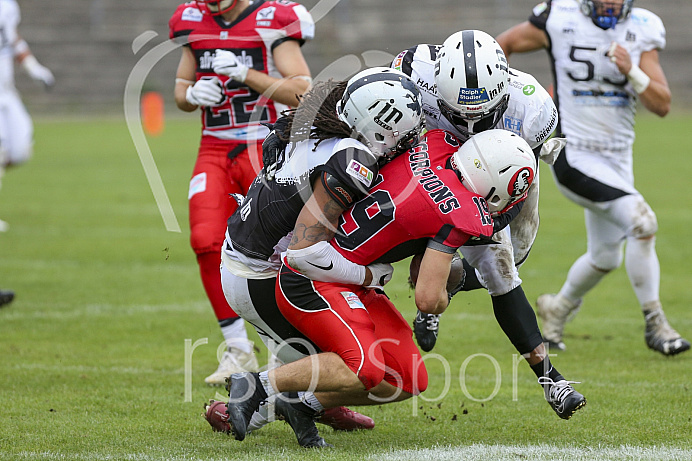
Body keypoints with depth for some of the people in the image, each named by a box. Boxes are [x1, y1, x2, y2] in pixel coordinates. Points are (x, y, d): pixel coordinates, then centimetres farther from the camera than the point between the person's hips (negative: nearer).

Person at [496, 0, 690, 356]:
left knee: (605, 258, 17)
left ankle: (558, 308, 46)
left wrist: (632, 72, -22)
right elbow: (503, 45, 4)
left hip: (617, 159, 6)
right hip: (575, 156, -6)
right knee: (641, 222, -23)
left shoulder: (641, 30, -2)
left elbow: (662, 105, -6)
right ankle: (655, 325, -12)